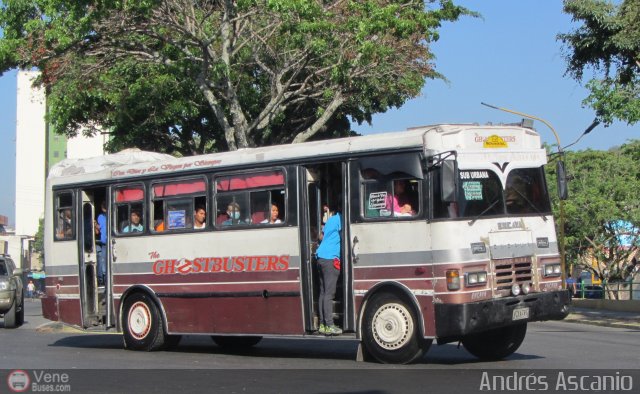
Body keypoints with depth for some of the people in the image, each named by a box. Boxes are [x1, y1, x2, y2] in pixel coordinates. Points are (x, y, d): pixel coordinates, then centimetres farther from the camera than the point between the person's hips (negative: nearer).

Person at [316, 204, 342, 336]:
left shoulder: (331, 219, 22)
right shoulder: (339, 219, -4)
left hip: (321, 257, 9)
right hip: (331, 258, -9)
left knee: (323, 292, 8)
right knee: (329, 293, -10)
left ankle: (322, 324, 8)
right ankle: (329, 326, -12)